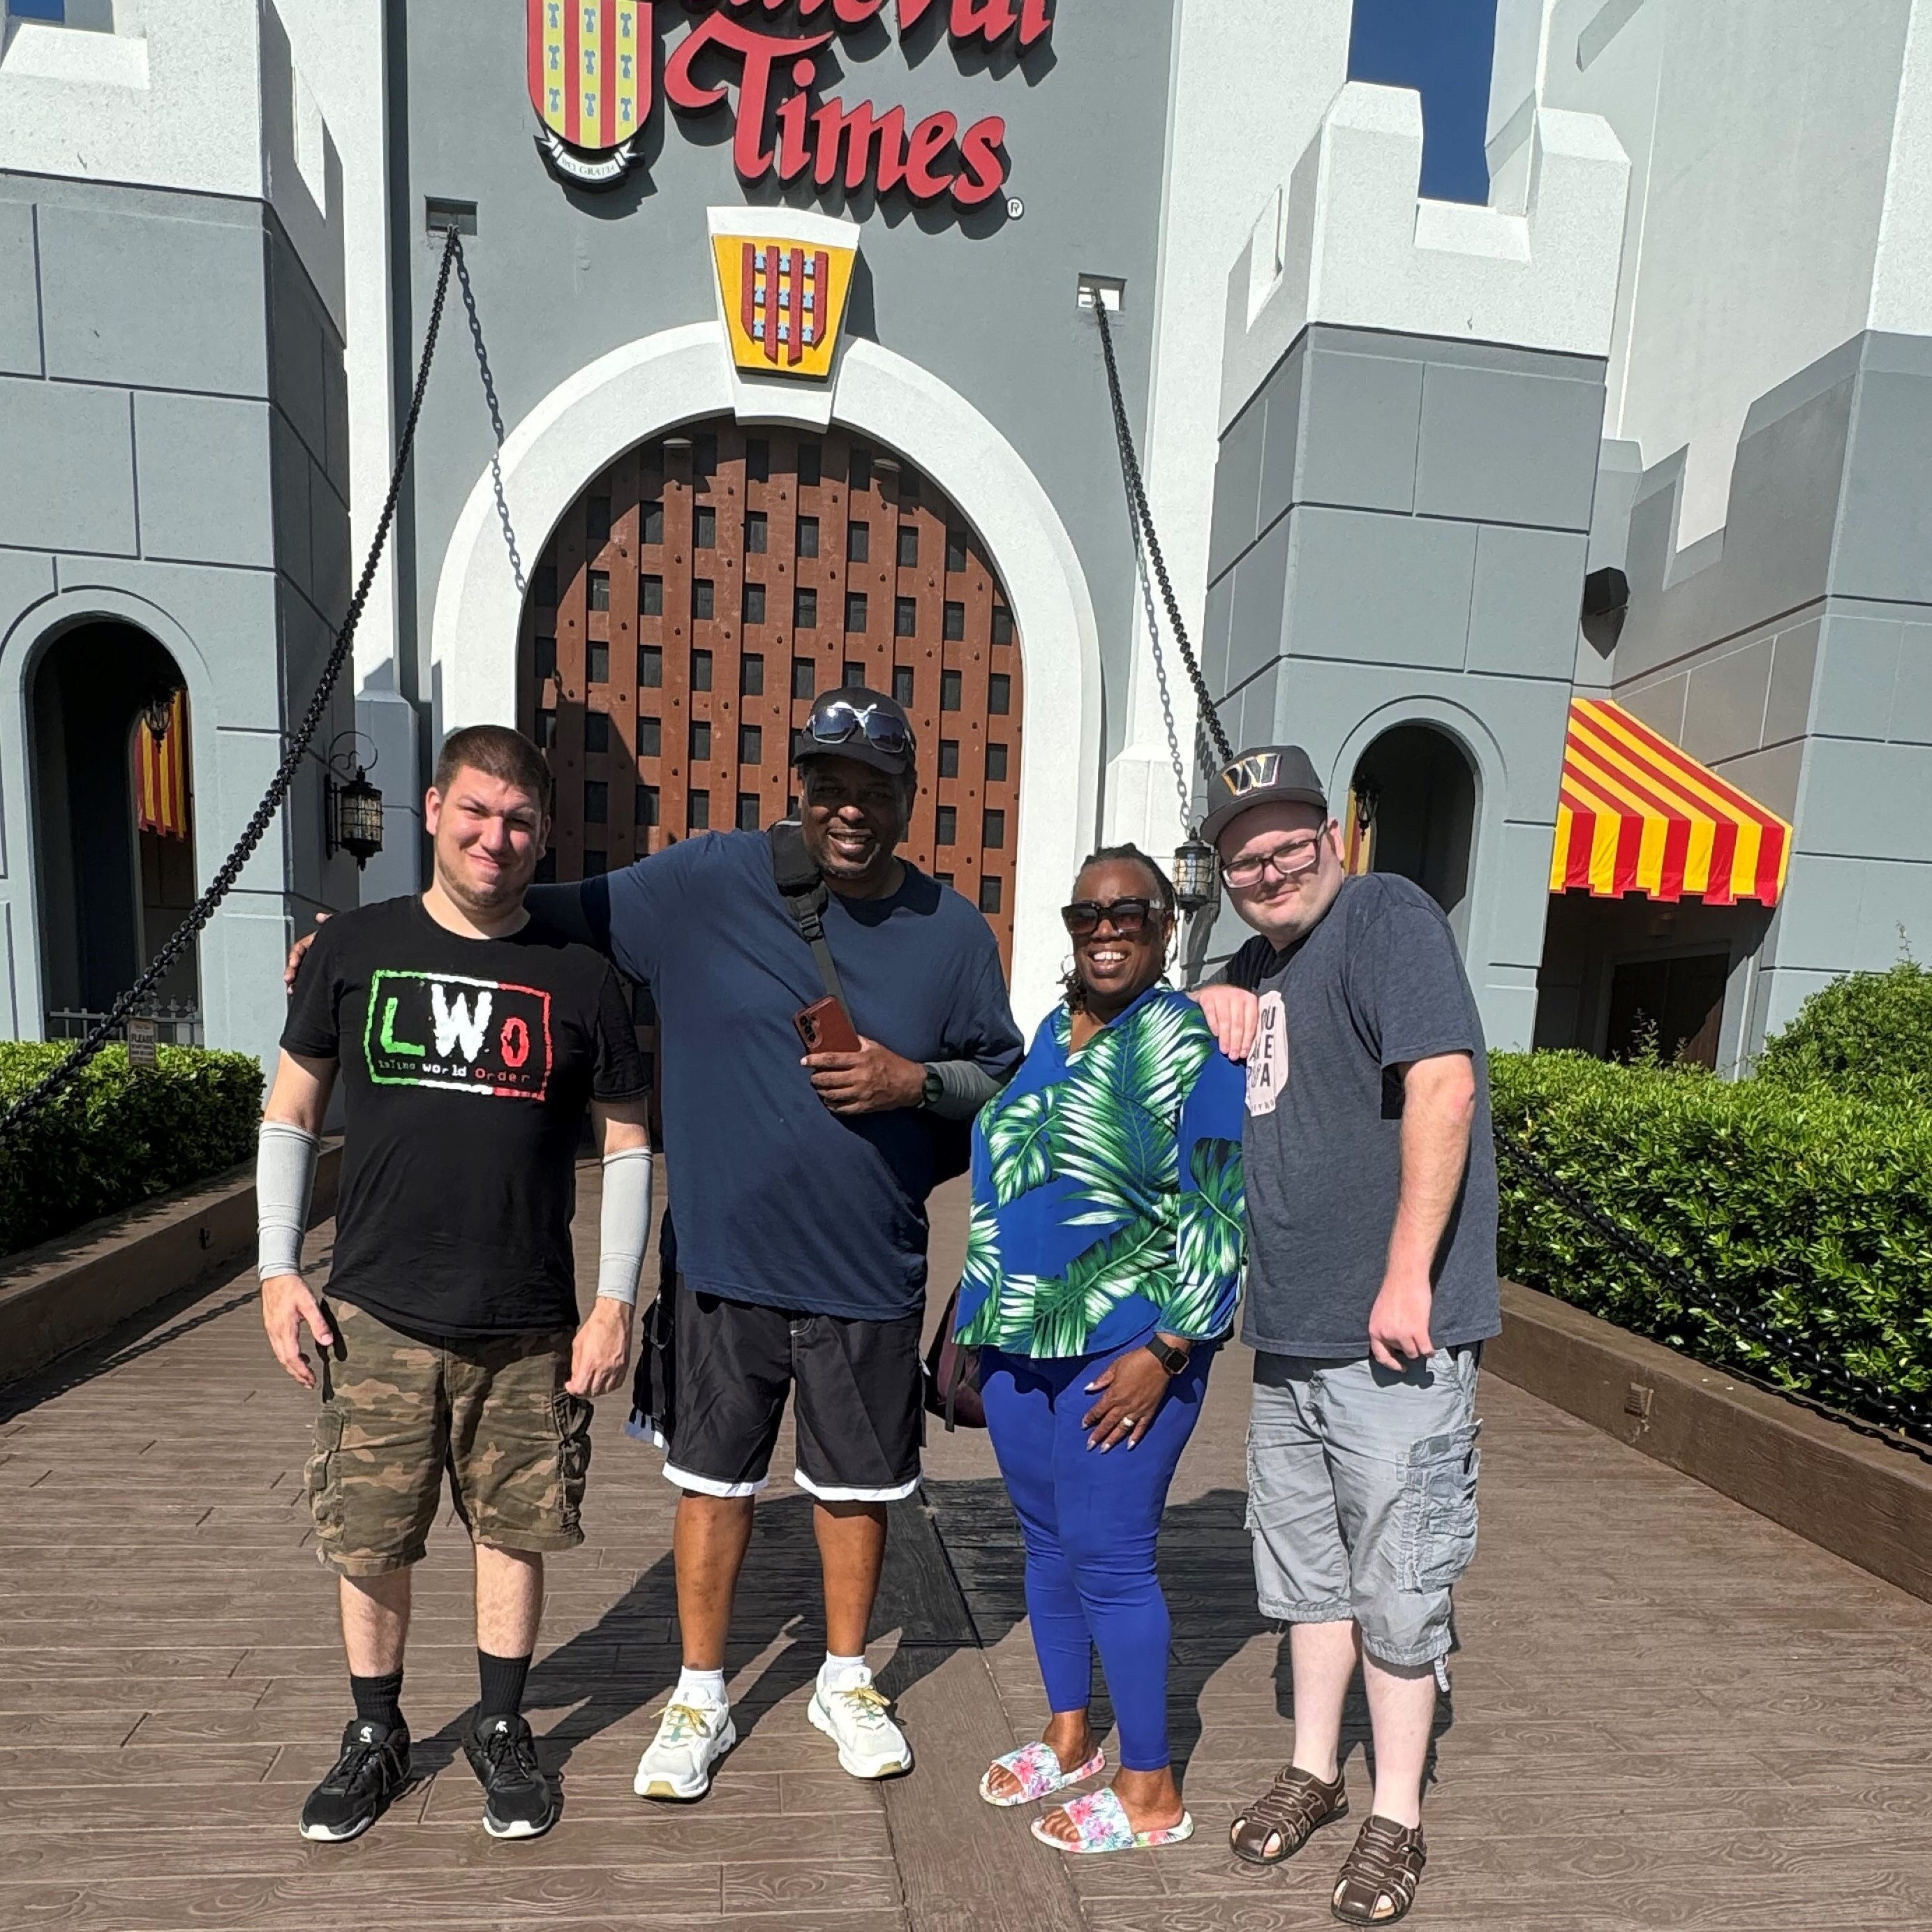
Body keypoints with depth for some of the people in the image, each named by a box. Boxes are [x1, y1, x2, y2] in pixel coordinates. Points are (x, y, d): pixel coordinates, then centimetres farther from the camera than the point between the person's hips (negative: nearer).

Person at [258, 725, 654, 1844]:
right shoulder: (356, 948, 0)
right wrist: (279, 1269, 1)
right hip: (375, 1315, 1)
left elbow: (629, 1143, 0)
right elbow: (292, 1114, 7)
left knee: (515, 1532, 13)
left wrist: (617, 1301, -3)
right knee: (369, 1538, 14)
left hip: (530, 1328, 0)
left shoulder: (580, 977, -4)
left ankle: (503, 1731, 37)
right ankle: (377, 1738, 39)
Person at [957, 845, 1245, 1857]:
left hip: (1124, 1351, -7)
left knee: (1108, 1558, 3)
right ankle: (1068, 1736, 40)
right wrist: (978, 1323, 18)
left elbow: (1219, 1222, -14)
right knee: (1046, 1539, 19)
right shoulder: (1050, 1032, 9)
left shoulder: (1191, 1045, -12)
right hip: (1019, 1337, 7)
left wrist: (1163, 1354, -17)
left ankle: (1150, 1791, 25)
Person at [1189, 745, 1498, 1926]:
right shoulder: (1258, 963, 13)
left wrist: (1406, 1279, -23)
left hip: (1391, 1336, -7)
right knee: (1307, 1566, 20)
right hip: (1288, 1334, 8)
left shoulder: (1388, 917, -11)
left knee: (1396, 1584, 8)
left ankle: (1397, 1820, 27)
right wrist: (1214, 1006, 2)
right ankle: (1313, 1772, 38)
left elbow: (1442, 1085, -22)